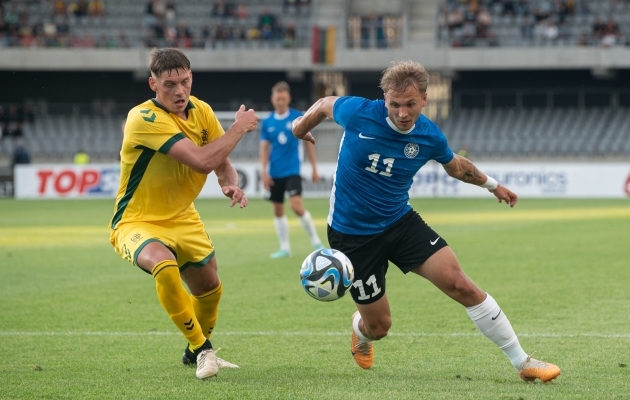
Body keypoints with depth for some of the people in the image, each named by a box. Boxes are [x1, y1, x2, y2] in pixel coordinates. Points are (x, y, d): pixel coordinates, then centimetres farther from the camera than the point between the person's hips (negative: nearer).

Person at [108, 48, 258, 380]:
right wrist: (239, 127, -22)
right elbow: (202, 161, -35)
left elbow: (222, 164, 7)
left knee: (209, 287, 16)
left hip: (182, 219, 8)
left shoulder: (201, 112, -4)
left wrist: (232, 185, -17)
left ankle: (196, 351, 47)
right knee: (165, 267, -36)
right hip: (137, 221, -7)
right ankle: (202, 349, -19)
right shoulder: (144, 118, -27)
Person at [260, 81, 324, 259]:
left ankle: (316, 241, -4)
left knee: (296, 206, -17)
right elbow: (264, 147, 6)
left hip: (292, 171, -3)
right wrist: (264, 171, -5)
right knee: (278, 210, 6)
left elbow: (308, 142, 3)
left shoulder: (298, 118, -3)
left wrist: (314, 168, 3)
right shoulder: (267, 122, 3)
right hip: (274, 173, 4)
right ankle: (284, 247, 16)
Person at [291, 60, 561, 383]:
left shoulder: (430, 137, -9)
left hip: (400, 222, 2)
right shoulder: (358, 114, -21)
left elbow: (455, 165, 15)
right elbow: (325, 104, 3)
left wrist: (491, 184, 27)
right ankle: (361, 331, 46)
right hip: (351, 235, -2)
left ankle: (522, 362, -5)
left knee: (460, 285, -14)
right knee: (378, 325, 3)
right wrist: (302, 125, 19)